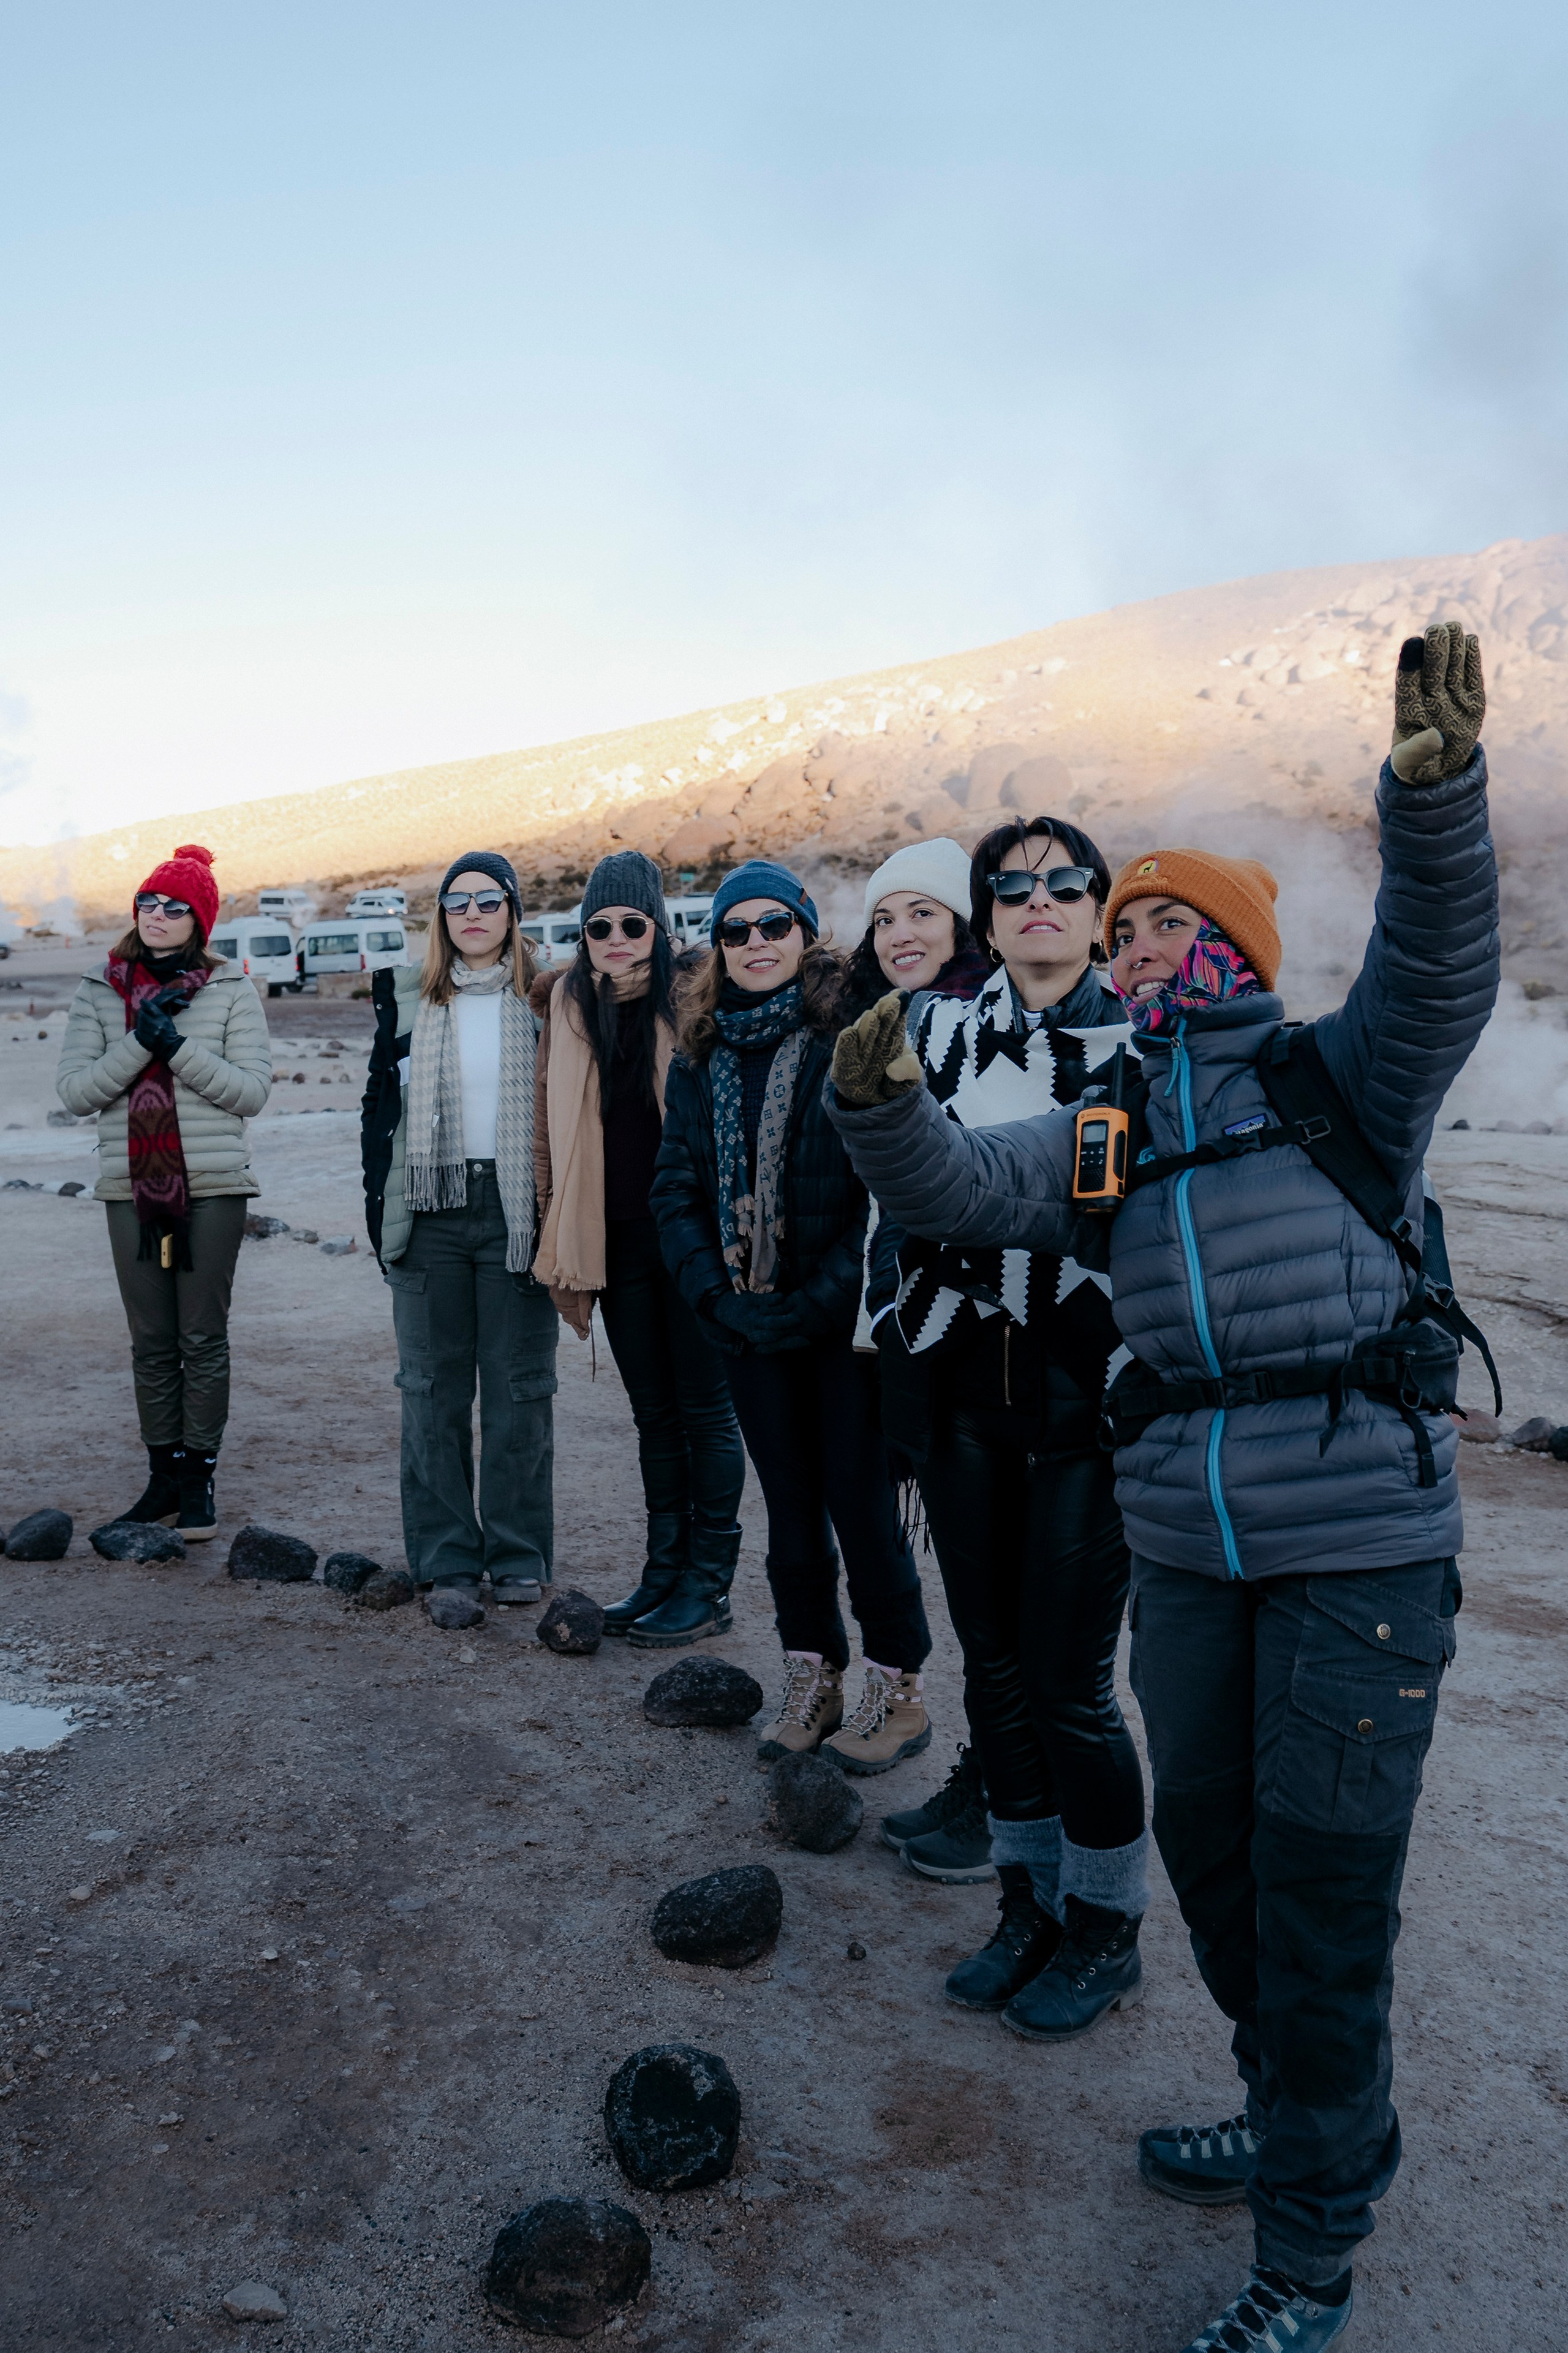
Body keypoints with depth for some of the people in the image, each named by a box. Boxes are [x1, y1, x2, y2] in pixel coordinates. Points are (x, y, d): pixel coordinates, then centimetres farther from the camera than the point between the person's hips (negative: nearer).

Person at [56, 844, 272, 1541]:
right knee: (152, 1340, 8)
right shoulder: (99, 993, 8)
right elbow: (74, 1090, 0)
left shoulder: (231, 991, 2)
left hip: (213, 1187, -2)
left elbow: (252, 1090, -6)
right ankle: (163, 1474, 18)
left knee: (203, 1337, 2)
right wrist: (139, 1041, -12)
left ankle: (199, 1480, 11)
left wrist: (178, 1045, -16)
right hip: (132, 1188, 2)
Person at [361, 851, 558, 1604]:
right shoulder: (406, 997, 9)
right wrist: (378, 1204, 5)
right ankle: (446, 1557, 16)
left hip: (516, 1212, -2)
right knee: (433, 1387, 6)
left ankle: (519, 1555, 15)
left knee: (519, 1386, 4)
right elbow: (380, 1103, 12)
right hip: (431, 1210, 2)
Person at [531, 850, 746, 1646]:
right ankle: (664, 1568, 25)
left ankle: (708, 1584, 14)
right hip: (615, 1238, 5)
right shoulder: (567, 1005, 7)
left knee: (705, 1408, 4)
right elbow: (547, 1113, 13)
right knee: (653, 1413, 14)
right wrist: (556, 1220, 9)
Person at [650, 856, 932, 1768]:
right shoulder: (703, 1056, 8)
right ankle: (814, 1680, 28)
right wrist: (717, 1294, -6)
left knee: (859, 1497, 1)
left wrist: (820, 1301, -16)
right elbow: (676, 1189, 7)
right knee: (790, 1502, 14)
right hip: (752, 1320, 5)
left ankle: (900, 1688, 19)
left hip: (844, 1317, -5)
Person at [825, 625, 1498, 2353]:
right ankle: (1302, 2124, 42)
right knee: (1204, 1836, 17)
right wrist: (883, 1106, -16)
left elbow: (1438, 967, -16)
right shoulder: (1102, 1137, 13)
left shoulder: (1342, 1078, 2)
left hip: (1362, 1543, -5)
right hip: (1186, 1546, 6)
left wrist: (1437, 793, -32)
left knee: (1321, 1879, 2)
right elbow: (962, 1192, 3)